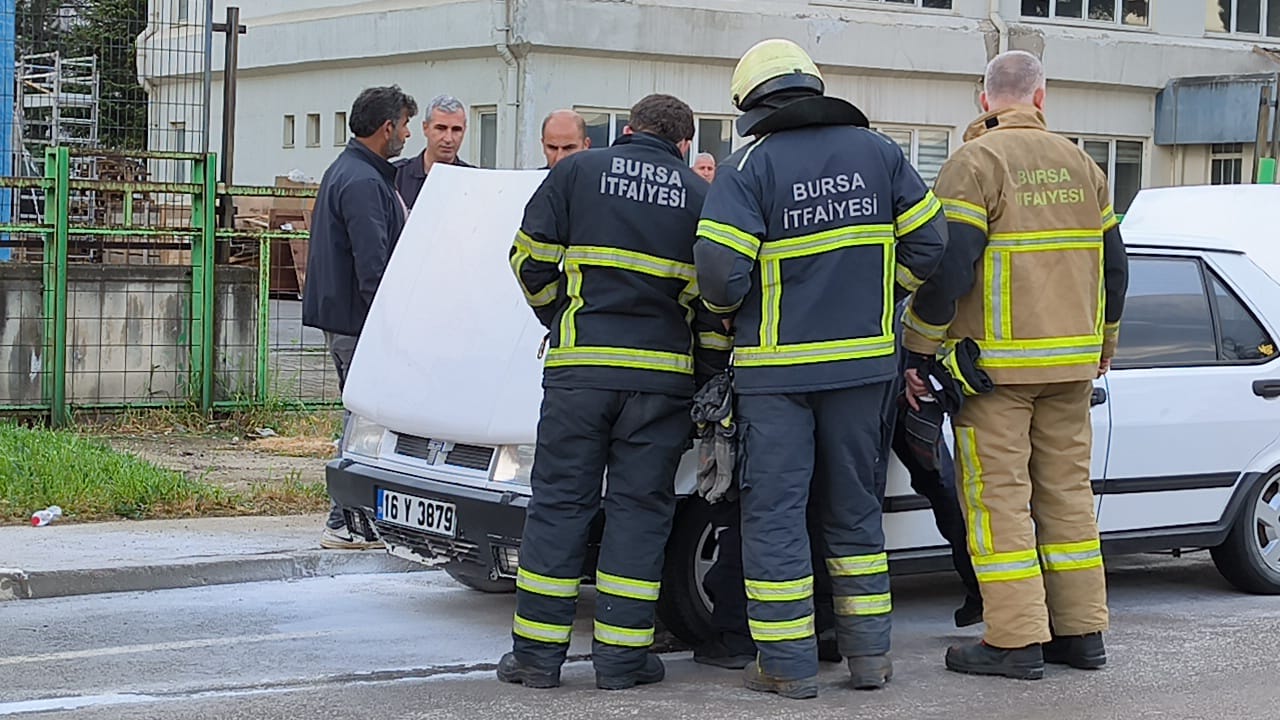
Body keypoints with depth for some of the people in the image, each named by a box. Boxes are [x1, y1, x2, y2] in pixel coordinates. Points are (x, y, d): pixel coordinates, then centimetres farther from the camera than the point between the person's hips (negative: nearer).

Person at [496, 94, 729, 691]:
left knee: (559, 503, 5)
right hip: (663, 376, 0)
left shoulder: (577, 172, 5)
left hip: (579, 368, 0)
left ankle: (537, 652, 6)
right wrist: (714, 382, 13)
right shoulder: (698, 196, 7)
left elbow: (530, 259, 3)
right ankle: (622, 654, 6)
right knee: (639, 508, 6)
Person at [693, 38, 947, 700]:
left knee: (774, 512, 3)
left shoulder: (748, 167, -9)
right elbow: (928, 243, 4)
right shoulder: (877, 151, 4)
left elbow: (720, 274, -16)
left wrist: (727, 310, 5)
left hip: (777, 367, -4)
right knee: (854, 508, 15)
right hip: (863, 360, 4)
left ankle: (789, 665, 4)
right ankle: (869, 653, 18)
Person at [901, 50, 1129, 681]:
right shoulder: (1080, 165, 12)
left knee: (998, 496, -3)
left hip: (995, 364, -6)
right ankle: (1081, 631, 16)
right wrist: (1103, 347, 28)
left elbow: (947, 268, -16)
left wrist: (917, 350, -7)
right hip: (1072, 365, 6)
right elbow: (1113, 267, 16)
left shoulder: (976, 162, -8)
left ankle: (1016, 640, -4)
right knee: (1068, 489, 12)